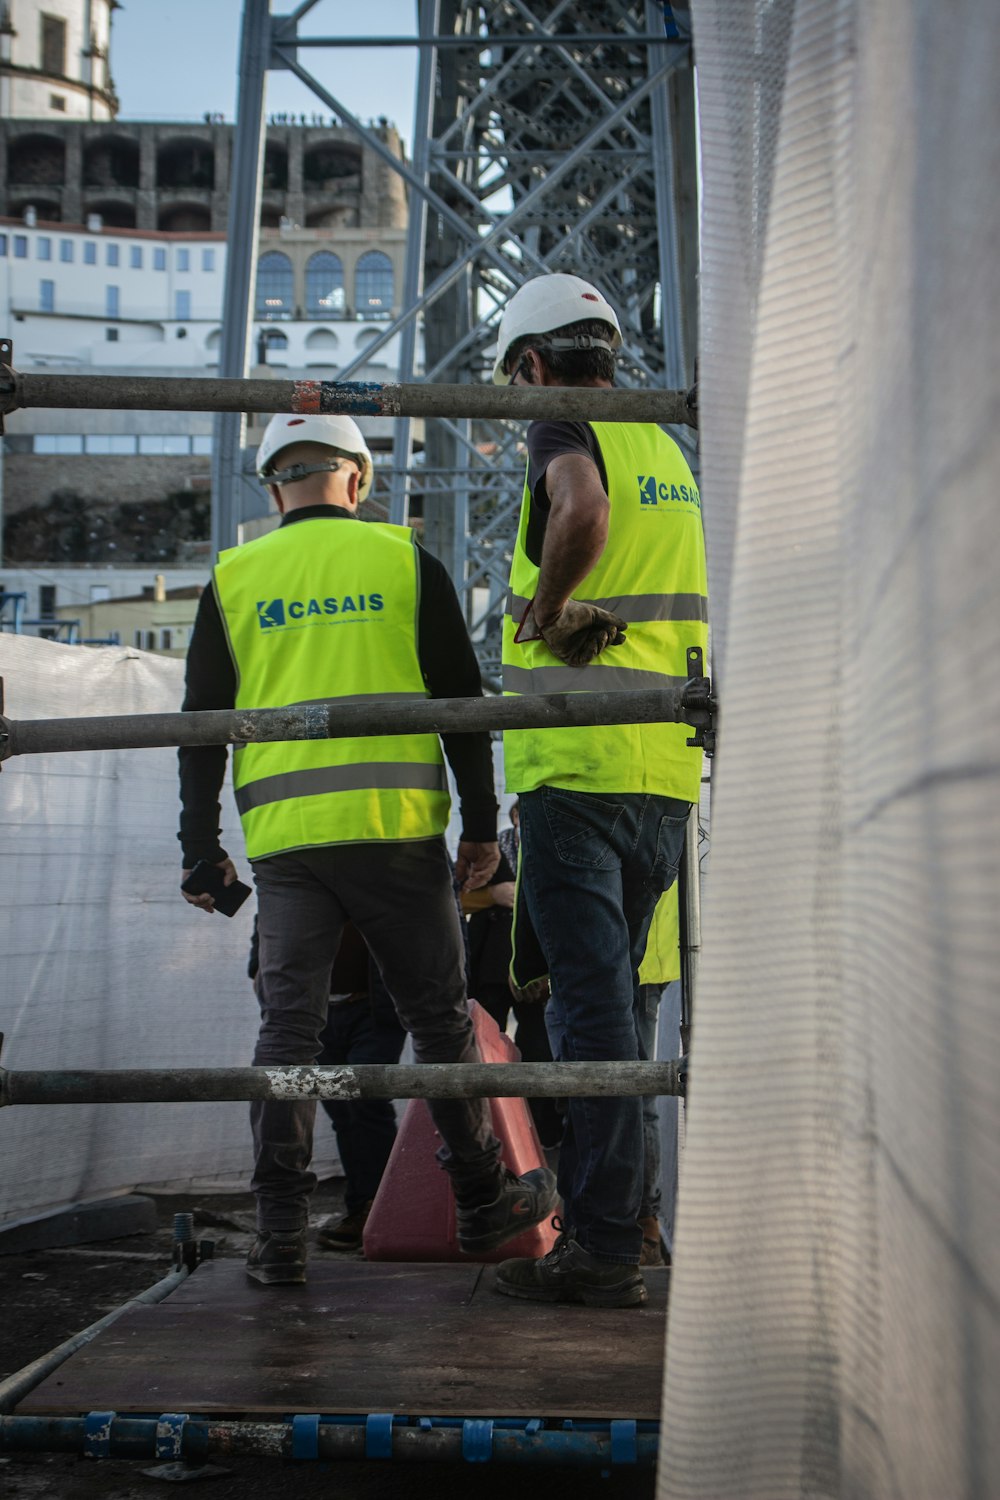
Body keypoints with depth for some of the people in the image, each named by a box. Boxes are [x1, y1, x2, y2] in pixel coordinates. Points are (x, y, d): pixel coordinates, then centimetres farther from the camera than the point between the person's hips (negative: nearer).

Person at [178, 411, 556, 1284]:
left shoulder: (234, 579, 10)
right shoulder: (404, 559, 6)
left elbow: (203, 721, 9)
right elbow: (461, 700, 4)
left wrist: (201, 848, 14)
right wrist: (483, 825, 8)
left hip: (284, 838, 1)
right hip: (397, 828, -1)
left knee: (289, 1027, 2)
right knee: (439, 1015, 10)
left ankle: (281, 1235, -2)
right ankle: (484, 1203, 20)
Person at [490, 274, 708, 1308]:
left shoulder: (564, 430, -5)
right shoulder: (667, 453, 20)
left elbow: (583, 508, -29)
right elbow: (689, 605, 29)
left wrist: (543, 607, -15)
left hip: (579, 766, -8)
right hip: (666, 769, 8)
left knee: (593, 1002, -7)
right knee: (598, 999, 15)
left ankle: (606, 1247, -6)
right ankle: (587, 1214, 20)